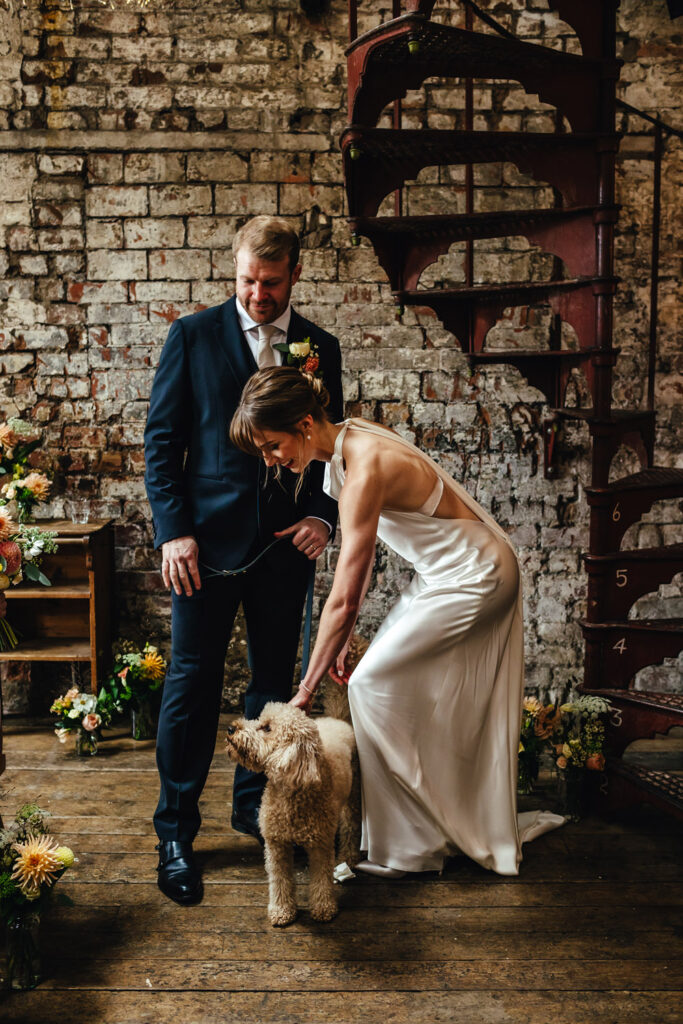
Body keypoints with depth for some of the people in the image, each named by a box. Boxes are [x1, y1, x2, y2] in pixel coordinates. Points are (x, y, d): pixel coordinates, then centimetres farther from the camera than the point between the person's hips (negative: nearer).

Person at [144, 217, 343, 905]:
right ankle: (175, 832, 12)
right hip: (209, 538, -3)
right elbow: (161, 440, 0)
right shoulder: (193, 336, 2)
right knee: (192, 684, 0)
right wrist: (173, 529, -10)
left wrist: (323, 514, -3)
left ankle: (254, 804, 31)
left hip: (287, 540, 3)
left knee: (275, 681, 12)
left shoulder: (320, 347, 9)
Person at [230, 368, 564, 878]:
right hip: (451, 572, 9)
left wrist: (307, 689, -18)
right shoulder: (348, 440, -1)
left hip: (472, 578, -9)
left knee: (373, 684, -10)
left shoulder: (365, 469, -29)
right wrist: (343, 639, 5)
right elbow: (362, 550, 6)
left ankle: (407, 847, 3)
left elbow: (343, 599, -27)